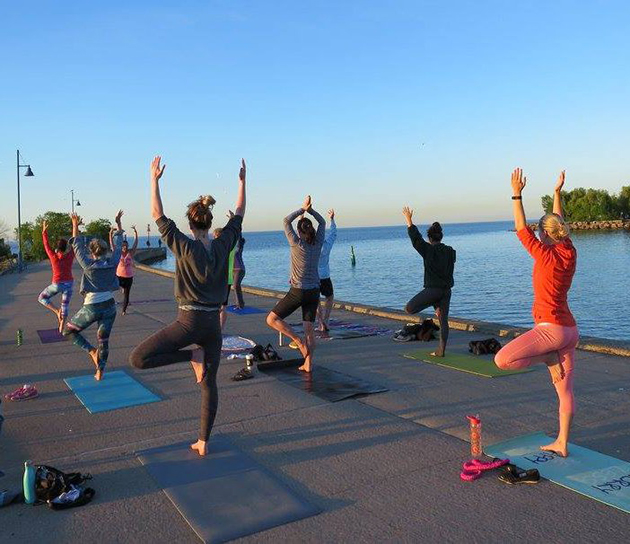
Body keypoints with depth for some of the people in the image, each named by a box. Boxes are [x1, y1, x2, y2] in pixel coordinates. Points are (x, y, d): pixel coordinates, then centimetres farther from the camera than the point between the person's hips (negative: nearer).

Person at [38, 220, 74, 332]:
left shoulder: (53, 256, -13)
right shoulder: (70, 256, -9)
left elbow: (46, 245, -1)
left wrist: (44, 232, 9)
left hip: (57, 284, -2)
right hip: (69, 284, 2)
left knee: (42, 298, 20)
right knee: (65, 306, 14)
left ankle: (57, 311, 1)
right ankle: (61, 328, 17)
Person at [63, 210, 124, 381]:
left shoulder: (88, 265, -12)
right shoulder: (112, 263, -4)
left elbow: (77, 246, -2)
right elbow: (118, 244, 9)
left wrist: (75, 225, 5)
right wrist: (118, 223, 18)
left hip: (91, 308, -4)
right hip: (109, 306, 4)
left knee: (68, 331, 16)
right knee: (103, 340, 15)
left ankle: (92, 351, 1)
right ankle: (100, 372, 17)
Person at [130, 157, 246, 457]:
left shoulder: (185, 247, -10)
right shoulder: (223, 246, 0)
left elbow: (158, 216, -5)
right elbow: (239, 216, 13)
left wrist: (154, 180, 0)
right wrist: (242, 181, 21)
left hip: (188, 321, -5)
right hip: (213, 323, 6)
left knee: (138, 358, -1)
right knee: (209, 384, 12)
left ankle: (193, 357, -5)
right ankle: (203, 442, 19)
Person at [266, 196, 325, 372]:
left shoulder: (297, 244, -12)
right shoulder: (318, 244, 0)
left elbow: (286, 221, -3)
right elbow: (322, 222, 15)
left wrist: (302, 209, 2)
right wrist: (309, 209, 5)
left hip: (298, 292, -5)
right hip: (314, 291, 6)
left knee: (272, 319, 2)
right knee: (309, 328, 10)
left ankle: (299, 341, -8)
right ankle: (308, 364, 13)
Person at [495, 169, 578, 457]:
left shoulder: (547, 256, -15)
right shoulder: (569, 253, 5)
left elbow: (521, 229, -10)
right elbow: (558, 223, 20)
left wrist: (517, 195, -7)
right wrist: (557, 192, 24)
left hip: (551, 328, -9)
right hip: (570, 330, 9)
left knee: (502, 359, -16)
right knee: (565, 390, 11)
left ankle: (550, 359, -4)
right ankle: (561, 443, 17)